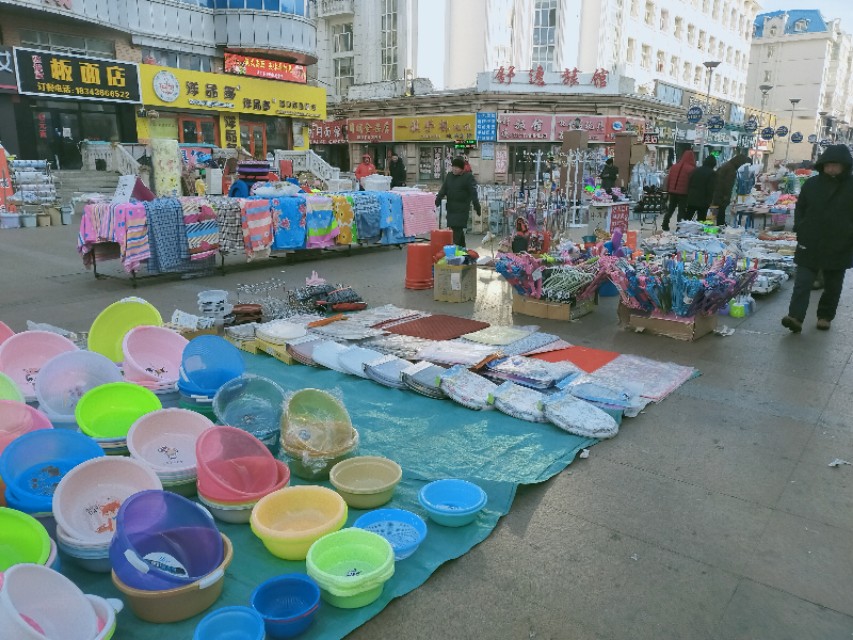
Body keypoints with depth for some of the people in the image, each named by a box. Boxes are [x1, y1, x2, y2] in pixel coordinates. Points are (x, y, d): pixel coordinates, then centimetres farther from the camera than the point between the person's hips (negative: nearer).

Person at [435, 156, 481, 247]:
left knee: (457, 229, -13)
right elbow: (443, 190, 12)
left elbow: (473, 193, -12)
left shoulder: (469, 177, -6)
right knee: (458, 230, 12)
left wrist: (477, 207, -19)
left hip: (462, 209, -6)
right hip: (451, 208, 6)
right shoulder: (449, 176, 12)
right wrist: (437, 202, 3)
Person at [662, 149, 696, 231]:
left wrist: (668, 190, 16)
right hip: (683, 193, -5)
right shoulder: (691, 169, -13)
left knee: (670, 209, 18)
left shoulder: (674, 166, 4)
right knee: (681, 211, 3)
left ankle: (665, 225, 19)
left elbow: (668, 179, 9)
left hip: (672, 191, 5)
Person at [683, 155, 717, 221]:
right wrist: (709, 201, -4)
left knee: (687, 218, 11)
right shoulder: (712, 173, -6)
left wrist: (688, 196, 12)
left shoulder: (696, 170, 9)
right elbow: (711, 189, -10)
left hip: (691, 199, 4)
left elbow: (689, 184, 9)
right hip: (703, 201, -4)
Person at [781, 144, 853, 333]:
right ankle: (795, 317, -12)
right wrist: (800, 231, -1)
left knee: (833, 285, 11)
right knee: (802, 282, -7)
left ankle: (825, 316, 25)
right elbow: (800, 209, 11)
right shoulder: (811, 184, 3)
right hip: (810, 244, 0)